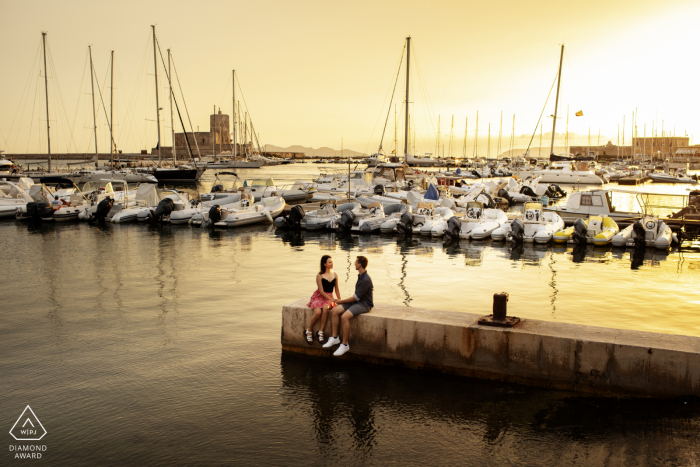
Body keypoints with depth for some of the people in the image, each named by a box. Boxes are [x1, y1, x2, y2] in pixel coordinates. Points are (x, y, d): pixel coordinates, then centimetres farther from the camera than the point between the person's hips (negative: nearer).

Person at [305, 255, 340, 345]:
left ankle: (320, 332, -25)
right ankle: (308, 331, -5)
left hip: (329, 297, 3)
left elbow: (337, 289, 14)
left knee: (325, 308, -34)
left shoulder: (335, 275, 8)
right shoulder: (319, 276, -6)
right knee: (318, 312, -31)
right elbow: (321, 291, -9)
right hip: (319, 296, -3)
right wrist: (332, 300, -15)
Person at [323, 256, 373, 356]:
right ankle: (334, 338, -4)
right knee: (334, 311, -9)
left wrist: (341, 301, -8)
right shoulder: (360, 276, 11)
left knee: (344, 317, -31)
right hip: (356, 301, 9)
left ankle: (345, 344, -19)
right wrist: (342, 301, 8)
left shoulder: (366, 280, -20)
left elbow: (356, 297, -19)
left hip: (364, 304, -9)